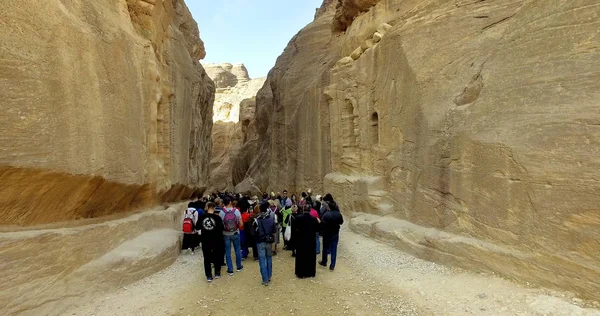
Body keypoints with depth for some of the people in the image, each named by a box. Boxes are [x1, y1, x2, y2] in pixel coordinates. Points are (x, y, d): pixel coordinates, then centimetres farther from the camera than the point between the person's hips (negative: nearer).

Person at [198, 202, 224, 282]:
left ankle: (209, 276, 13)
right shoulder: (217, 217, -15)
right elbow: (221, 228, -12)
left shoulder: (201, 217, -8)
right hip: (216, 240, -1)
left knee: (207, 258, 11)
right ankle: (217, 273, 26)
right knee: (217, 256, 16)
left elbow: (198, 227, 3)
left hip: (205, 240, 1)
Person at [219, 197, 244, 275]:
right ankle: (239, 267, 29)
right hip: (235, 233, 1)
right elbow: (241, 224, -10)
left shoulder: (221, 213, -13)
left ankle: (230, 270, 16)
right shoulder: (236, 211, -11)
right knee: (237, 250, 16)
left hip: (226, 234, 0)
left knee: (228, 252, 9)